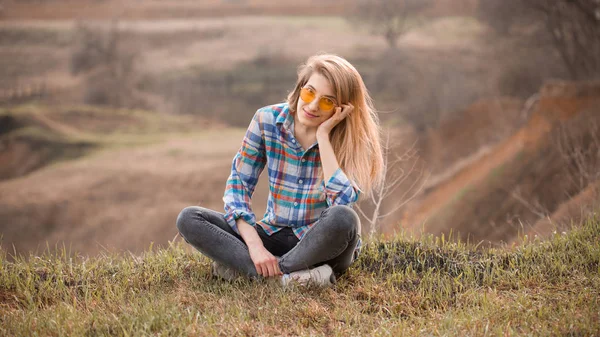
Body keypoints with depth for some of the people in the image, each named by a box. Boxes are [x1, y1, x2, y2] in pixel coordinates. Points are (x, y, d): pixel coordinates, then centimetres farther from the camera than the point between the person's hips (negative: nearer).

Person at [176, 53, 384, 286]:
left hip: (322, 245, -3)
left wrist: (323, 136, -26)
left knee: (343, 218, -37)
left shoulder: (348, 139, -12)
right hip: (273, 236, 3)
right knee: (188, 219, -16)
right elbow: (238, 184, -5)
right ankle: (289, 275, -29)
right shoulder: (268, 120, -7)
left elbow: (343, 203, -26)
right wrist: (255, 246, -19)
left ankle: (242, 268, -22)